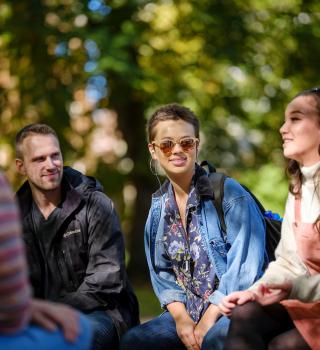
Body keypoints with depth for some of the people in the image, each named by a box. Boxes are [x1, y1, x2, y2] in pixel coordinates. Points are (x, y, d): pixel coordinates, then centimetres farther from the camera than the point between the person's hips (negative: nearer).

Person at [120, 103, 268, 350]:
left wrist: (209, 320, -16)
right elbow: (161, 270, 12)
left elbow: (245, 267, -14)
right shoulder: (159, 206, 8)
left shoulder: (230, 194, -10)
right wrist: (180, 317, -5)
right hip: (189, 311, 6)